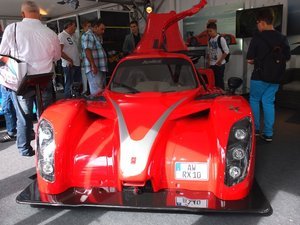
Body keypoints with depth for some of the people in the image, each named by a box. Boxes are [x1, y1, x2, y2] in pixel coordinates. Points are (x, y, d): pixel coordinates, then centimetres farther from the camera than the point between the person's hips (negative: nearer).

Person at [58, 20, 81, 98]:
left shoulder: (71, 36, 17)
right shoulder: (62, 35, -11)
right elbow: (59, 51, -19)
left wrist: (79, 58, 9)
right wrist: (70, 60, -16)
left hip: (77, 64, 9)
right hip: (69, 65, -9)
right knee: (69, 86, -2)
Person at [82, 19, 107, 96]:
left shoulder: (98, 36, 21)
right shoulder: (88, 35, -9)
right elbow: (87, 51, -19)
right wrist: (93, 65, -25)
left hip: (101, 68, 10)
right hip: (93, 69, -10)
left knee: (102, 89, 15)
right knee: (97, 92, -13)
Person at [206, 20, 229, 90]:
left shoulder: (220, 39, -10)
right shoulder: (209, 39, 9)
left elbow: (226, 51, -13)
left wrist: (220, 61, -14)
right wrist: (208, 61, 8)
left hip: (219, 64, -6)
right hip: (211, 64, 6)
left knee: (219, 81, -2)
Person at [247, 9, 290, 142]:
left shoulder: (257, 38, -11)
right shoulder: (283, 39, 4)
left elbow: (249, 60, -9)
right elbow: (287, 58, 12)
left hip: (260, 76, -5)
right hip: (275, 77, 5)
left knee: (254, 100, 12)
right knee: (268, 102, 10)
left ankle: (255, 128, 14)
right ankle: (268, 133, 10)